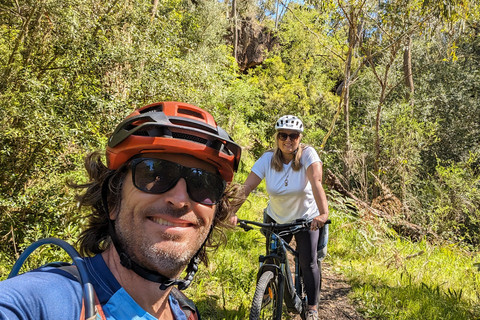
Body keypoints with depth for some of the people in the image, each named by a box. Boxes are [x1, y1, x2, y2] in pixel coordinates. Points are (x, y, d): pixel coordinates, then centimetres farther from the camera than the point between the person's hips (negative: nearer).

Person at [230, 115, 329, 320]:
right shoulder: (268, 158, -15)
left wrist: (323, 213, -50)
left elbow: (316, 182, -35)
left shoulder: (308, 154, -21)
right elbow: (247, 186, -23)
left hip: (306, 218, -2)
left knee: (308, 263, -4)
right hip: (276, 219, 2)